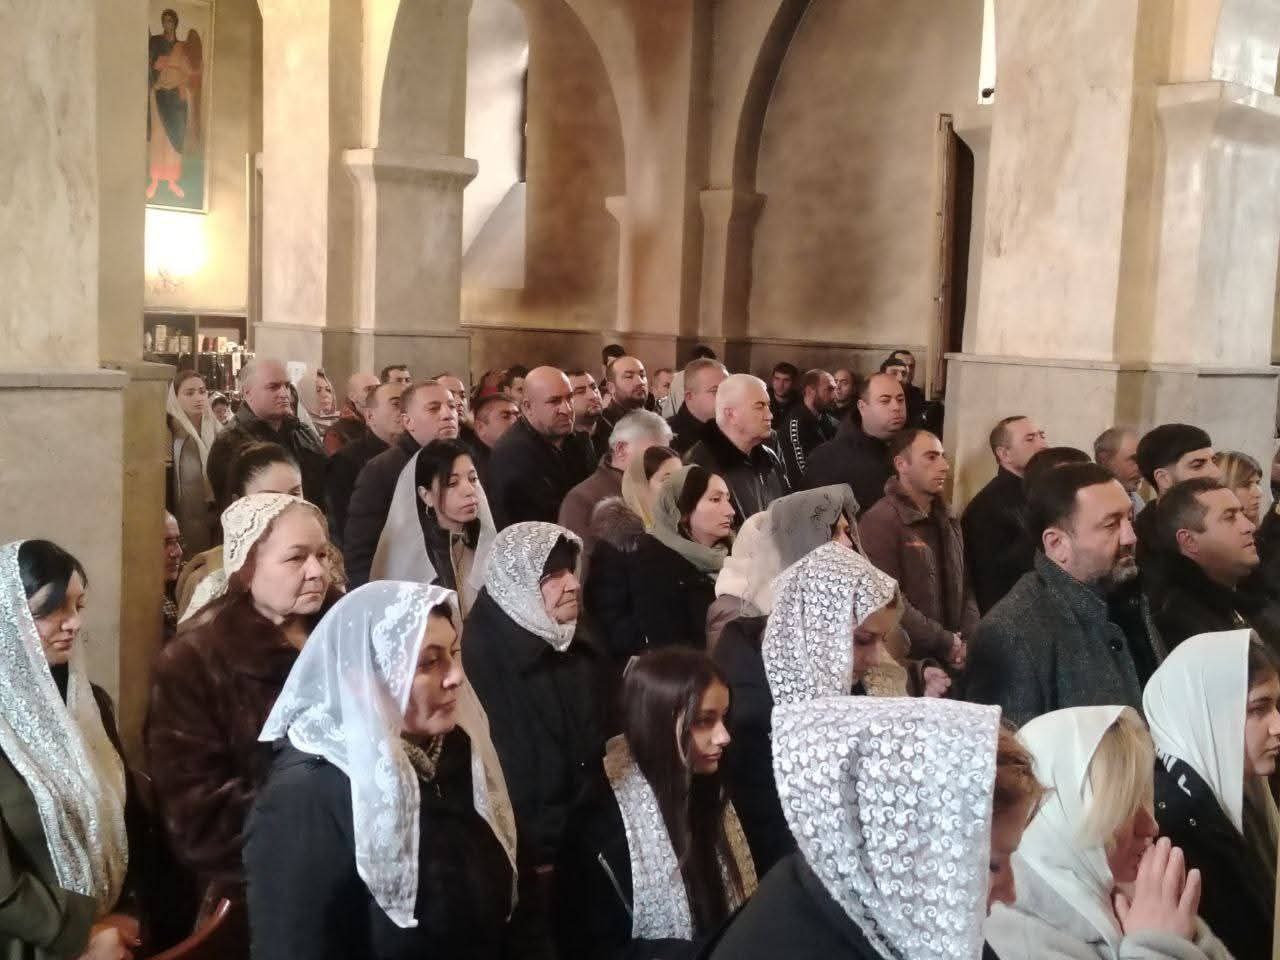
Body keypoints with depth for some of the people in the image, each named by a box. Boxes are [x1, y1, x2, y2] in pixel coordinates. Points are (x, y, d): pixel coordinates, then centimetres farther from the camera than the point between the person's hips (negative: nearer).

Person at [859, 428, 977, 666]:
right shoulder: (880, 521, -12)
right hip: (905, 659, -6)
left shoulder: (948, 520, 15)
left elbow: (965, 587, 14)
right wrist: (947, 644, -13)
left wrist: (969, 642, -3)